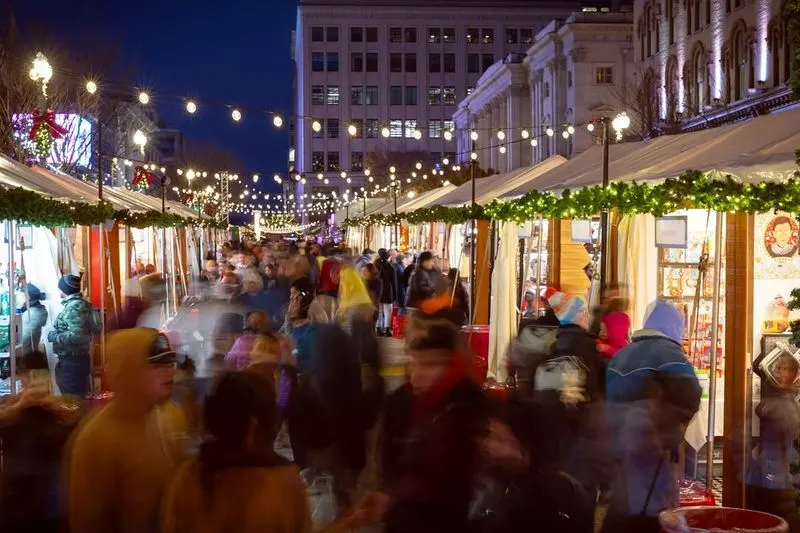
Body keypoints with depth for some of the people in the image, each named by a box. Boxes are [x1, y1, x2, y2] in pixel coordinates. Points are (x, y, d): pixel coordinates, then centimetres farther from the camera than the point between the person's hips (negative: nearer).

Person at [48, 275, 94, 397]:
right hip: (75, 360, 10)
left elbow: (76, 336, -28)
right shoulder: (80, 303, 12)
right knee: (79, 397, 16)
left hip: (72, 362, -10)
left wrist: (54, 336, -14)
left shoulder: (74, 306, -18)